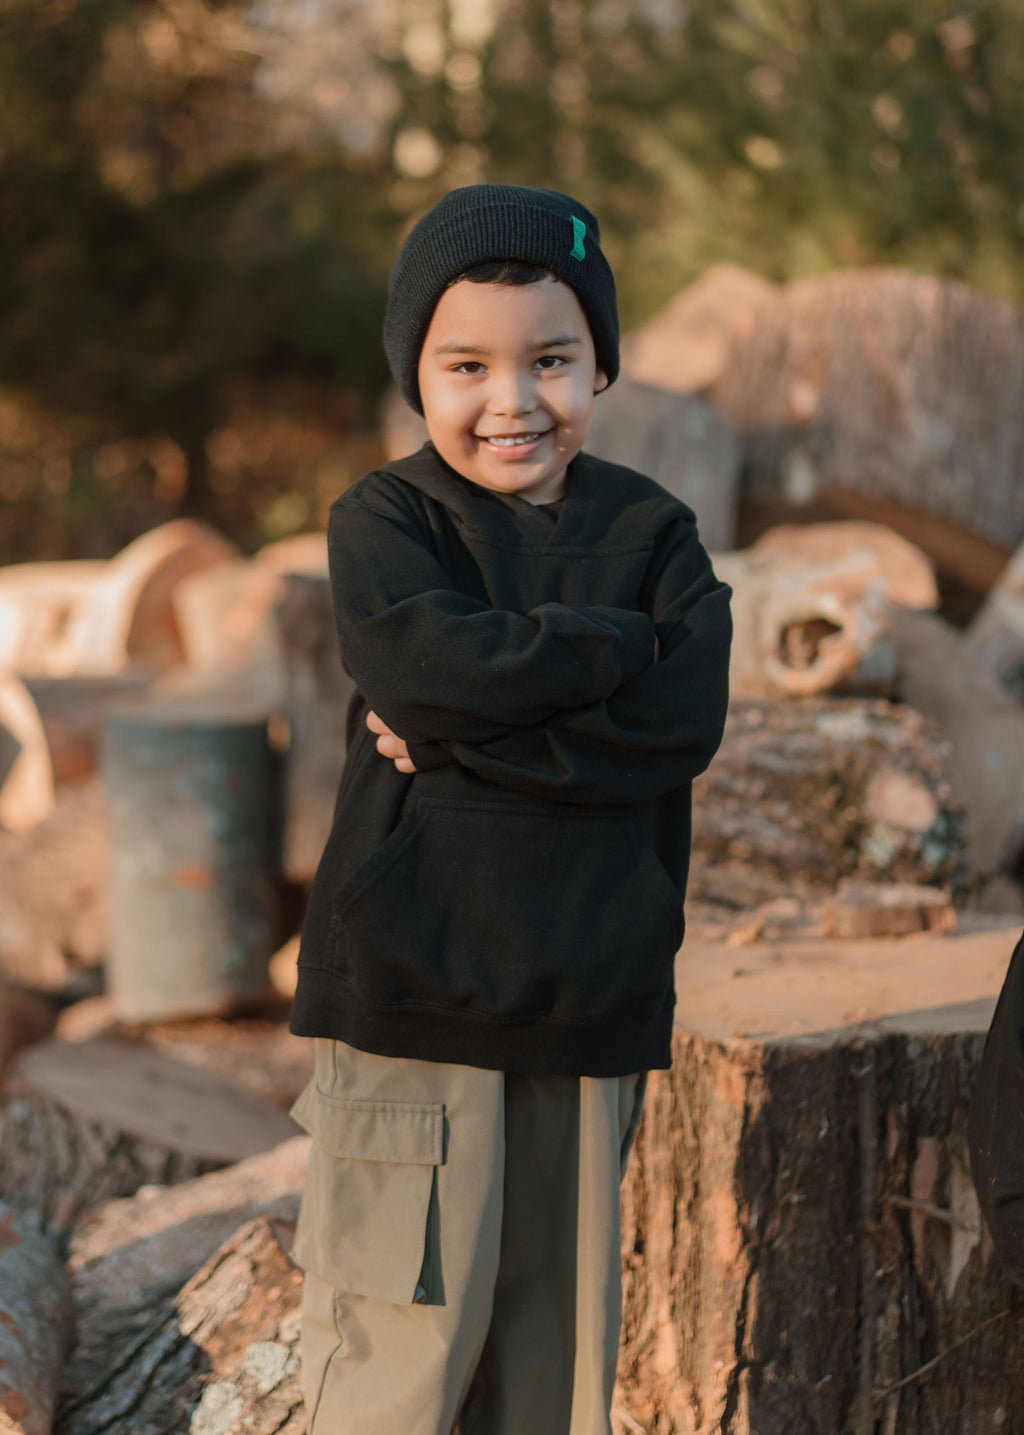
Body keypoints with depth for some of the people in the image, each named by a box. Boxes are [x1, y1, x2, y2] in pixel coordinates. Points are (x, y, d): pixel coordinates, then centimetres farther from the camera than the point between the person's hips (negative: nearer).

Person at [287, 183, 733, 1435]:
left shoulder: (652, 531, 6)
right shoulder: (381, 521, 0)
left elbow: (683, 722, -9)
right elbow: (422, 662, -20)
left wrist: (462, 734, -14)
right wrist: (613, 643, -11)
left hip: (592, 998, 3)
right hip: (410, 988, -3)